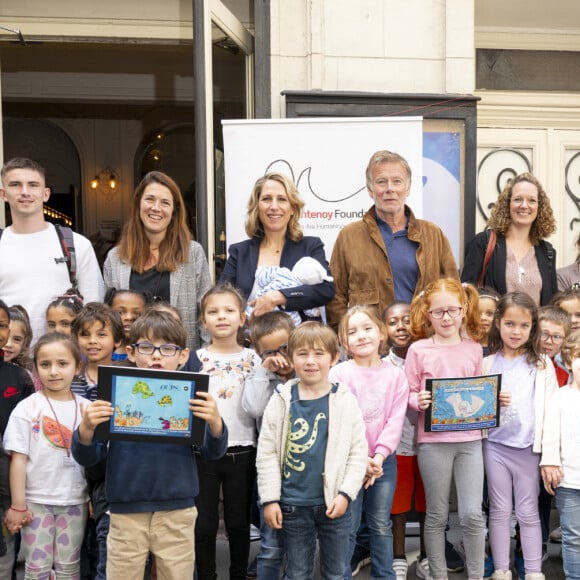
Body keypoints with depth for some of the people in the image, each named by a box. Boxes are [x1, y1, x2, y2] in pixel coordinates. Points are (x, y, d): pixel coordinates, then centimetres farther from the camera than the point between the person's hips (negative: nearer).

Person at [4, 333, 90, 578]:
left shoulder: (87, 408, 2)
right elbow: (18, 458, -6)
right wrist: (18, 505, -8)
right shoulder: (27, 408, -6)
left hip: (75, 500, 2)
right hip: (36, 501, -2)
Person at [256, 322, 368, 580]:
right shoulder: (282, 399, -3)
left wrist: (345, 493, -10)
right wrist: (270, 498, -5)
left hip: (334, 503, 0)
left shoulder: (345, 400, -4)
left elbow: (358, 451, -3)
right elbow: (267, 453, -2)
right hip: (293, 505, 0)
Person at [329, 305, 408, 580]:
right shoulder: (338, 374, -8)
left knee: (381, 526, 13)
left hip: (383, 460, 2)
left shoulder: (395, 374, 0)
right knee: (347, 528, 3)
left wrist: (379, 456, -14)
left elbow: (395, 420, -4)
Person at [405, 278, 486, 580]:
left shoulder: (473, 349, 7)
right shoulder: (418, 350, -2)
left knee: (472, 514, 0)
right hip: (433, 441, -2)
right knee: (437, 515, 8)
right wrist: (419, 401, -20)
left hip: (469, 439, 2)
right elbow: (408, 394, 0)